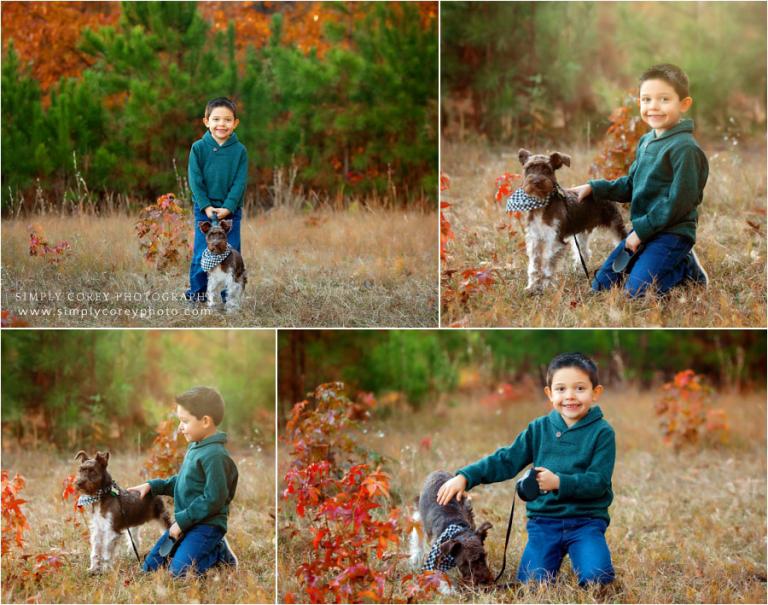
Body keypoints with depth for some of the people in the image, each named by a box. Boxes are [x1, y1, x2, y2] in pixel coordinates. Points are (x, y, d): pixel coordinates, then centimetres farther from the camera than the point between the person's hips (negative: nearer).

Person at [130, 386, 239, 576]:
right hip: (185, 523, 9)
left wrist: (182, 520, -19)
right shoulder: (194, 448, 9)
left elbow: (213, 500, -23)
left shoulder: (215, 455, -20)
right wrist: (152, 486, 11)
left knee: (179, 571, -25)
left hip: (206, 525, -9)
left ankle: (219, 554, 0)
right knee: (151, 566, 10)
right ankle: (212, 549, 16)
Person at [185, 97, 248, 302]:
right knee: (202, 252, 0)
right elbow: (195, 180, -3)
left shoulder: (240, 150, 0)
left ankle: (230, 293, 10)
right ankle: (197, 291, 11)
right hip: (204, 208, 0)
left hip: (231, 209, 1)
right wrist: (206, 206, -12)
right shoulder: (198, 148, -1)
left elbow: (240, 182, -3)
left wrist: (228, 207, -14)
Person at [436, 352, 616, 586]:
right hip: (544, 520, 3)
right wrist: (464, 477, -8)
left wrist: (559, 482, -26)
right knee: (530, 584, -10)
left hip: (586, 521, -3)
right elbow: (505, 461, 5)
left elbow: (598, 481, -12)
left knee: (595, 578, -24)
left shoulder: (602, 433, -5)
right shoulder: (539, 429, 7)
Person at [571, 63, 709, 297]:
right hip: (643, 230, 9)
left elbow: (679, 202, -20)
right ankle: (676, 264, 17)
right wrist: (594, 187, 10)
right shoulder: (645, 141, 11)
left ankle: (686, 269, 3)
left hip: (672, 233, -9)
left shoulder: (685, 148, -17)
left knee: (636, 292, -23)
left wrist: (641, 230, -17)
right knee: (601, 284, 8)